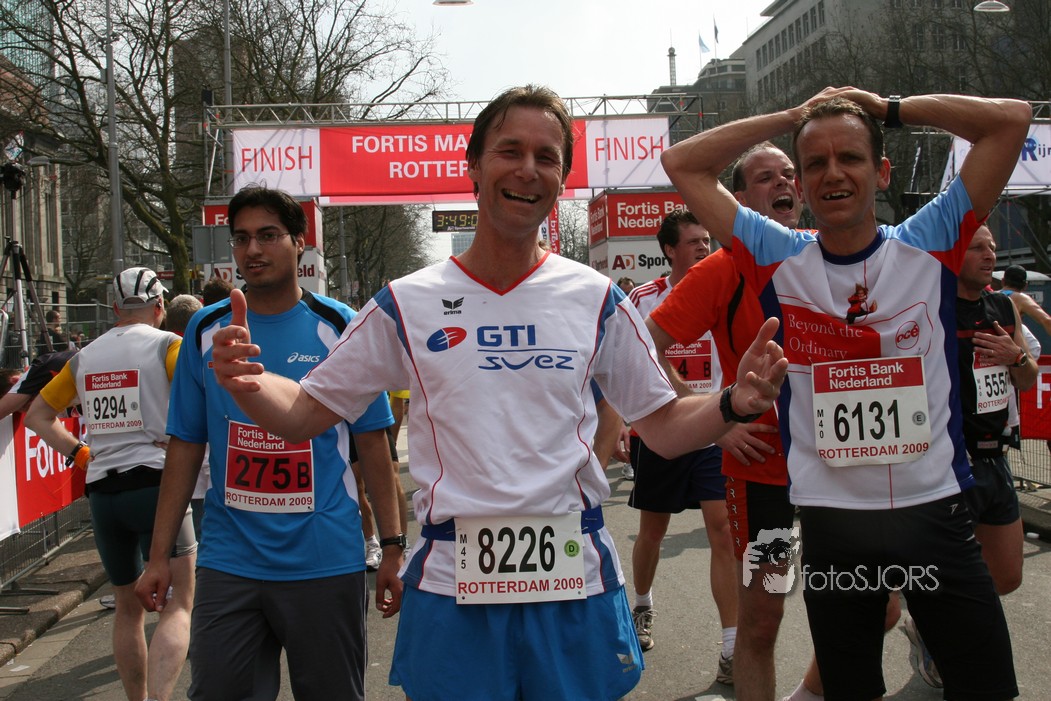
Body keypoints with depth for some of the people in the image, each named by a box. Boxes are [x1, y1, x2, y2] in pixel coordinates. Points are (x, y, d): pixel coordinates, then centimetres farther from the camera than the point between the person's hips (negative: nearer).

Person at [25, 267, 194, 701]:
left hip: (100, 490, 5)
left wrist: (79, 452, 14)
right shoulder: (166, 345, -1)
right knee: (177, 604, -4)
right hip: (155, 482, -5)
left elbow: (37, 414, 21)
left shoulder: (84, 357, 14)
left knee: (128, 605, 18)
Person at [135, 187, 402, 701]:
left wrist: (392, 547, -2)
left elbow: (371, 444, 1)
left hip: (326, 561, -1)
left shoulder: (338, 328, -2)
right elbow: (186, 446, 8)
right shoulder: (206, 330, 4)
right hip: (228, 561, 2)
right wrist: (158, 555, 5)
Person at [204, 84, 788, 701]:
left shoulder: (597, 299, 2)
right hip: (450, 586, 0)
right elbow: (303, 413, 4)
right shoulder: (407, 303, 0)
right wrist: (244, 381, -17)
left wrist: (735, 403, -13)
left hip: (578, 585, 1)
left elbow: (665, 427, 7)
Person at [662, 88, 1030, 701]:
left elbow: (1012, 118, -2)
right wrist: (794, 116, 3)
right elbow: (684, 164, 2)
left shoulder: (930, 243, 0)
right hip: (831, 519, 0)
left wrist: (889, 107, 2)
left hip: (936, 508, 0)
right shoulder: (775, 257, 1)